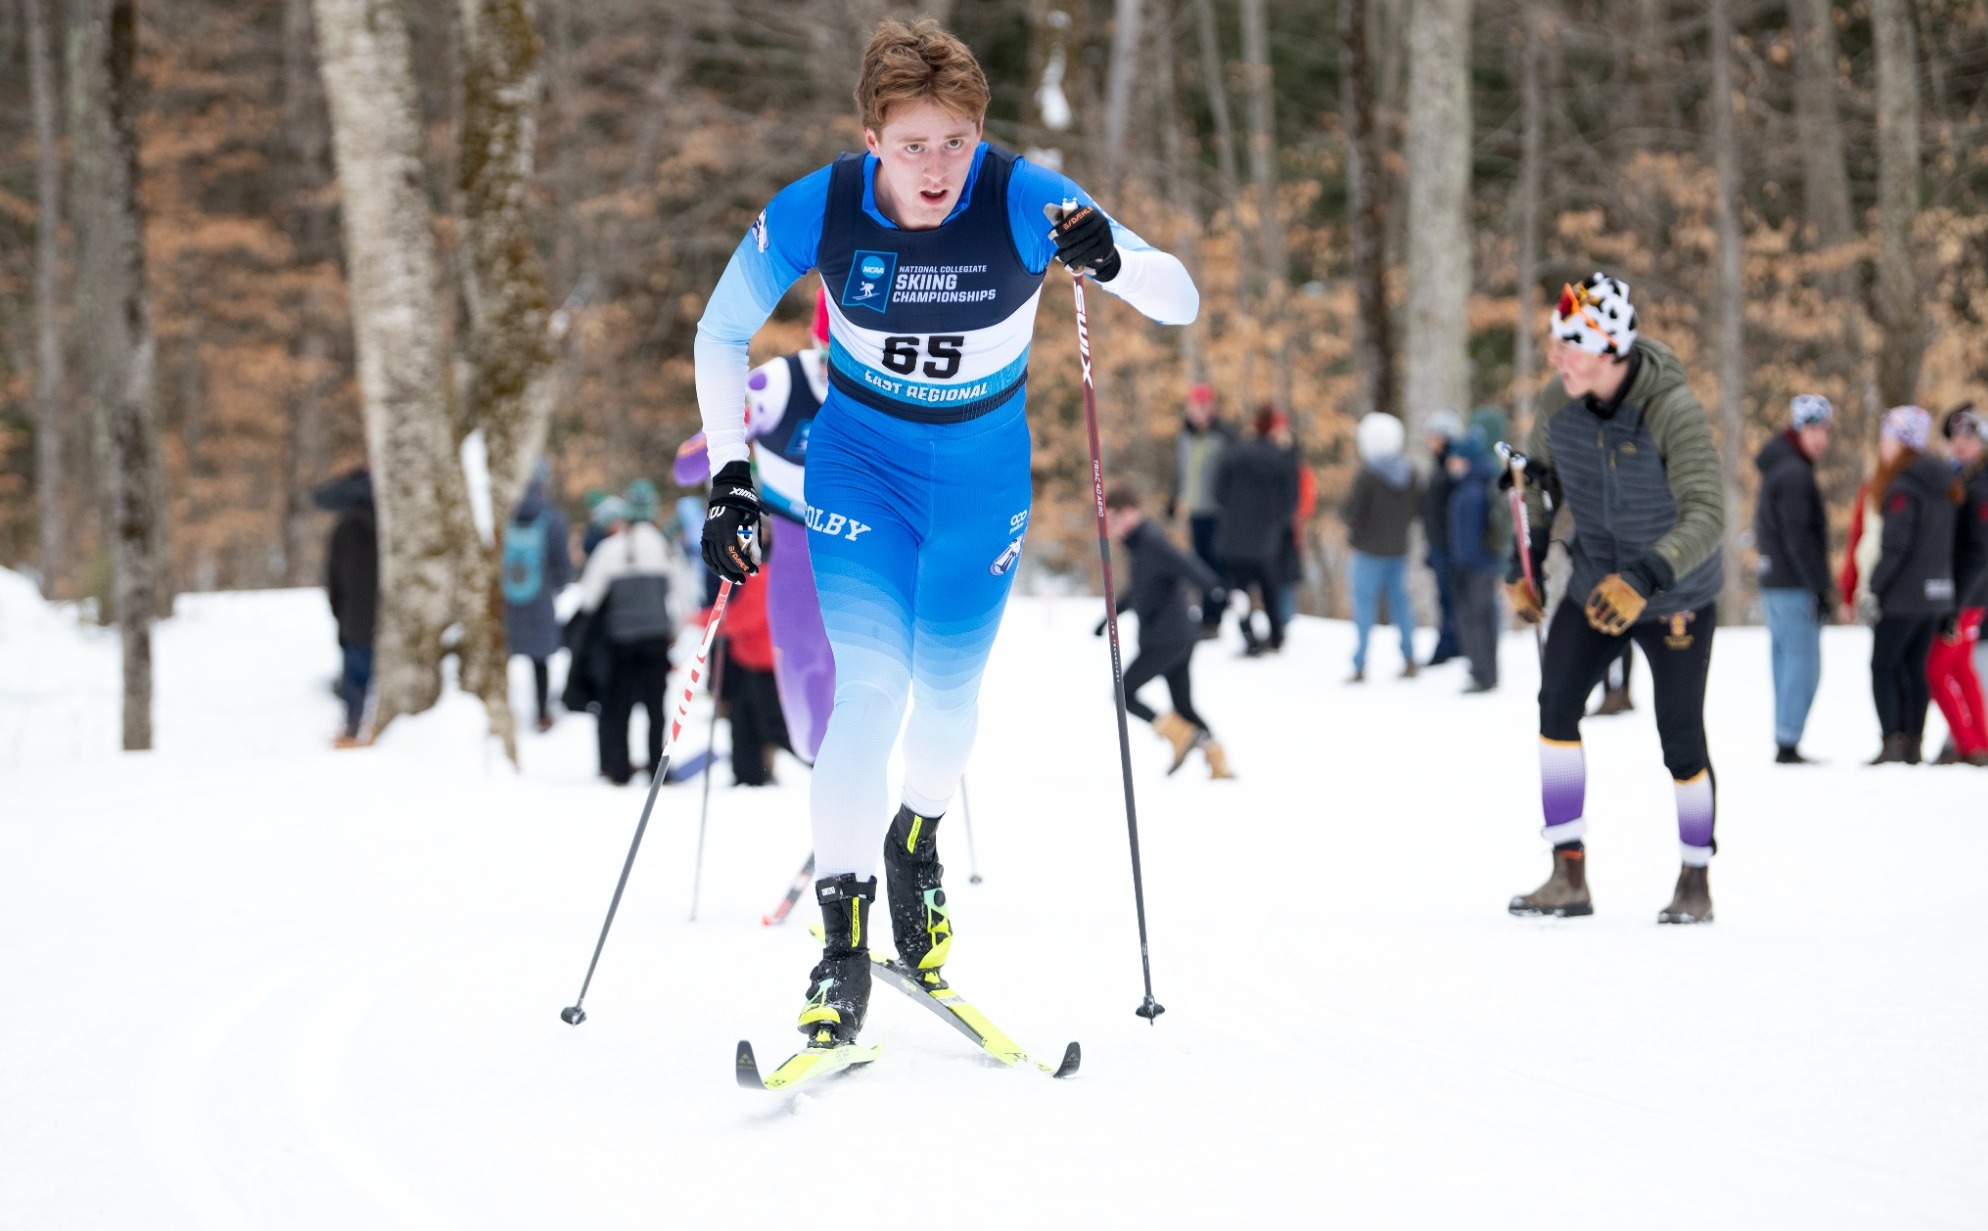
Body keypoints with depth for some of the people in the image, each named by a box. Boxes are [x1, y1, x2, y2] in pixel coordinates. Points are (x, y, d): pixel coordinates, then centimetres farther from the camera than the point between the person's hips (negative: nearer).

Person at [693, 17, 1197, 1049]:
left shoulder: (1024, 202, -24)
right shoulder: (814, 212, -21)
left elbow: (1180, 302, -26)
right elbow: (721, 333, -5)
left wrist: (1111, 263, -47)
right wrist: (729, 476, -11)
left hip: (985, 475, 1)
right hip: (860, 464, -1)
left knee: (947, 692, 11)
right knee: (870, 684, -16)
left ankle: (917, 841, 43)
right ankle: (842, 936, -10)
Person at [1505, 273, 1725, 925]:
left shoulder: (1673, 410, -28)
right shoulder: (1559, 401, -11)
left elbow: (1706, 514, -33)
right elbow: (1539, 478, 9)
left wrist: (1645, 578, -45)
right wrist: (1525, 561, 3)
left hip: (1677, 597, -4)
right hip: (1595, 583, 4)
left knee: (1680, 741, -1)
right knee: (1556, 705, -13)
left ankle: (1696, 882, 19)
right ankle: (1569, 875, -9)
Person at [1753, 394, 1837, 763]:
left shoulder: (1778, 467, 18)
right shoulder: (1795, 474, -14)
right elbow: (1799, 538, -19)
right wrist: (1820, 587, -17)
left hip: (1773, 581, 10)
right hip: (1795, 586, -10)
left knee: (1786, 662, 12)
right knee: (1803, 664, -9)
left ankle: (1785, 744, 13)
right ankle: (1788, 743, -11)